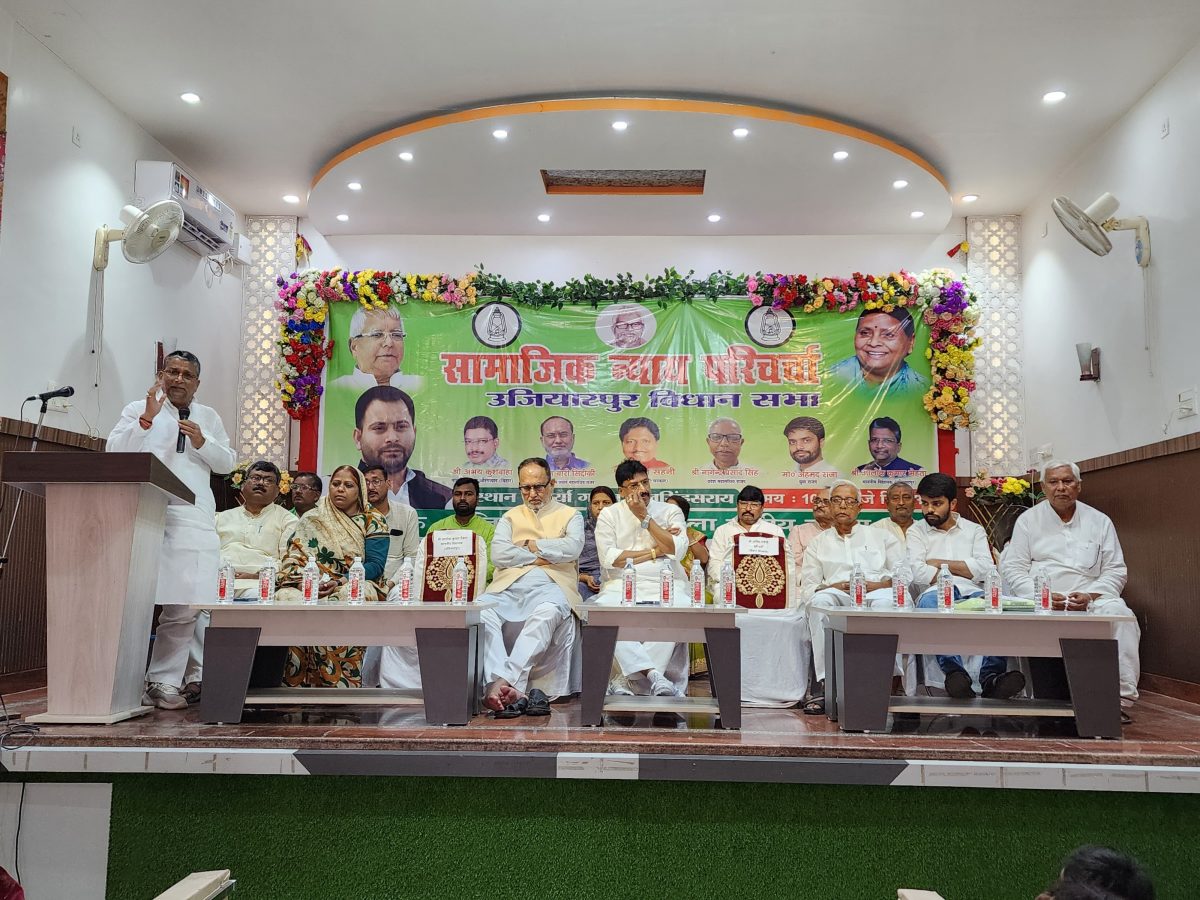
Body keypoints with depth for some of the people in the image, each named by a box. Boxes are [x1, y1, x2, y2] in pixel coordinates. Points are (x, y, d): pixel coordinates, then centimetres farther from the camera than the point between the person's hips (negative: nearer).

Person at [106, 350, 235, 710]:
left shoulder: (209, 417, 18)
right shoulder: (137, 410, 10)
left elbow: (227, 463, 14)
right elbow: (115, 453, -3)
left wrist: (203, 443, -3)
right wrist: (146, 419, -11)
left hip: (193, 522, 3)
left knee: (183, 607, 0)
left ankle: (163, 681, 8)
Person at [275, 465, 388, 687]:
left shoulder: (373, 522, 8)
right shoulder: (311, 520, 16)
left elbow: (376, 564, -3)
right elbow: (293, 560, 8)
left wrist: (341, 582, -18)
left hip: (357, 584, -2)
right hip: (311, 587, 2)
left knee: (347, 599, -38)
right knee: (286, 597, -31)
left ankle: (341, 682, -30)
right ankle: (298, 682, -25)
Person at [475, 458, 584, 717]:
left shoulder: (570, 516, 22)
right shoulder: (510, 517, 28)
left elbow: (572, 547, -1)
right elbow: (498, 554, 9)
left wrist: (530, 545, 5)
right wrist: (540, 557, 2)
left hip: (550, 586, -2)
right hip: (509, 586, 3)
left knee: (548, 612, -41)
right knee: (481, 612, -33)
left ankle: (503, 683, -46)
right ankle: (513, 691, -42)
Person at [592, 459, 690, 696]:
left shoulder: (670, 511, 12)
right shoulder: (609, 514, 11)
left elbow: (676, 551, -6)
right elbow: (609, 559, -3)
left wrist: (645, 517, -4)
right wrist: (655, 552, 0)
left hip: (665, 586, 0)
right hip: (621, 586, 0)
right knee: (603, 610, -34)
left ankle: (629, 679, -27)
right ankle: (653, 674, -37)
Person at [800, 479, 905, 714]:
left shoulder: (880, 536, 26)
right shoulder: (818, 543, 27)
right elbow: (806, 589, 15)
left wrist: (874, 585, -7)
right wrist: (834, 587, -6)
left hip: (876, 591, -1)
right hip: (836, 596, 1)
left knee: (885, 601, -38)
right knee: (819, 601, -35)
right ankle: (824, 684, -38)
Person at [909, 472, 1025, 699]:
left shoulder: (974, 531, 26)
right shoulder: (916, 531, 22)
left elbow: (985, 569, 6)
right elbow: (916, 573, 2)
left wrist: (941, 564, 6)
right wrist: (960, 572, 2)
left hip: (972, 594, 2)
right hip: (935, 594, -1)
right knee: (931, 601, -40)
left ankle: (992, 677, -48)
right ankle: (954, 672, -56)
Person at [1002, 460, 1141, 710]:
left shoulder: (1100, 521, 15)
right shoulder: (1028, 520, 11)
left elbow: (1115, 570, 11)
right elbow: (1013, 568, 5)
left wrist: (1089, 596, -9)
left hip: (1089, 598, 1)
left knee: (1121, 614, -30)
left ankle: (1121, 696, -27)